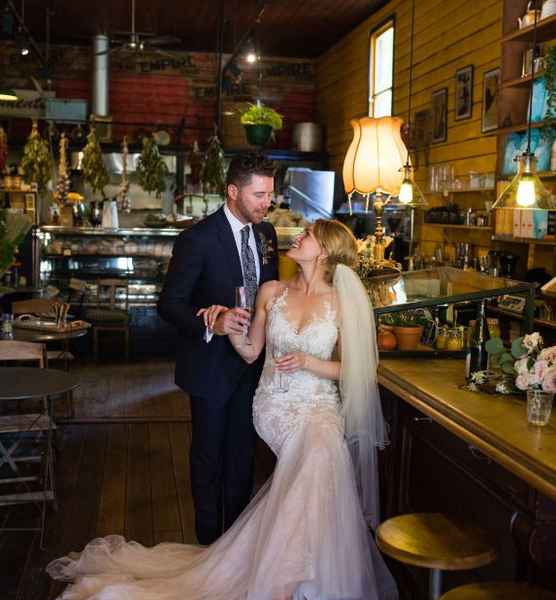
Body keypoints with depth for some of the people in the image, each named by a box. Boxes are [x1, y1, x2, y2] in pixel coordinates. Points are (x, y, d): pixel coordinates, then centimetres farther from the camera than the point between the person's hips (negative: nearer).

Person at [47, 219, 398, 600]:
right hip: (274, 403, 1)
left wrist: (307, 362, -14)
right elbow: (250, 353, 14)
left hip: (321, 403, 0)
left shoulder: (342, 302, -1)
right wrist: (228, 325, -4)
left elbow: (347, 369, 3)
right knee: (317, 453, -29)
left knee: (318, 448, -33)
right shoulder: (271, 292, 6)